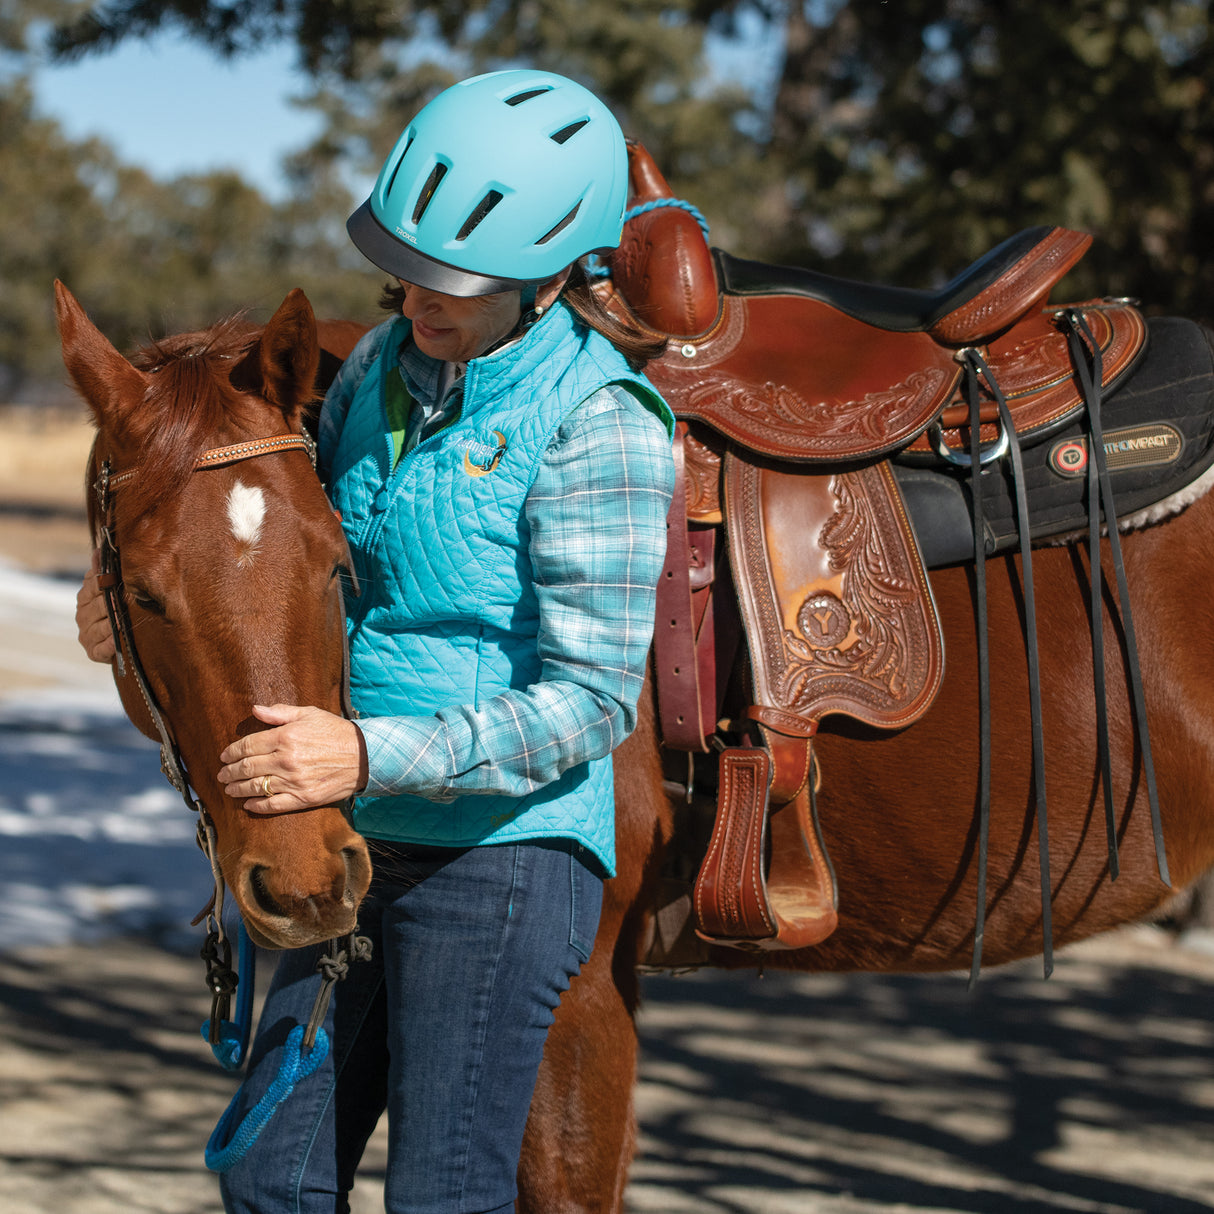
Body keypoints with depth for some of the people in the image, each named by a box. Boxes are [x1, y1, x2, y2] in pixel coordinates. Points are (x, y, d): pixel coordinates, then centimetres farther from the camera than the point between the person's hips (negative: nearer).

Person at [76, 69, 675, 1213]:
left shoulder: (597, 422, -17)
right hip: (367, 844, 8)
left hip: (504, 851, -8)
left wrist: (370, 755, -31)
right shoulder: (385, 365, 6)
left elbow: (591, 701, -21)